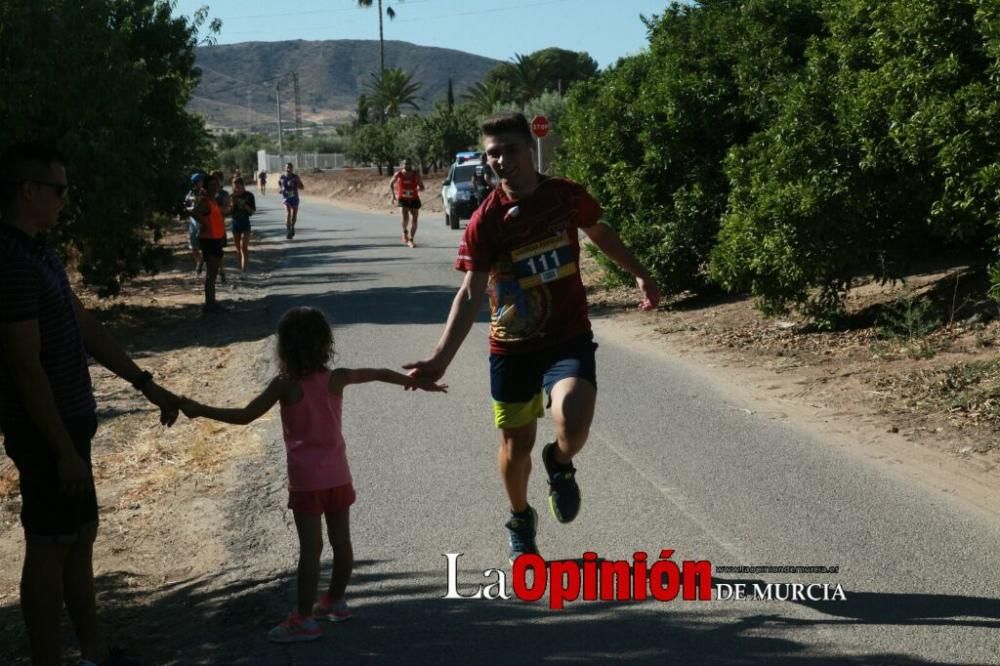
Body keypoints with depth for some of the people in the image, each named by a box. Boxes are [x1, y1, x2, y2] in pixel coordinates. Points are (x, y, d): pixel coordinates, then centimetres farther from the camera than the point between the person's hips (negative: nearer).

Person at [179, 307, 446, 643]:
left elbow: (243, 416, -13)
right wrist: (417, 382, 27)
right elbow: (381, 373, 11)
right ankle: (335, 601, 31)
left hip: (306, 478, -4)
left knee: (310, 548, -4)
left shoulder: (285, 385, -13)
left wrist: (198, 409, -3)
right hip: (338, 474, 4)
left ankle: (304, 620, 0)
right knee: (341, 541, 15)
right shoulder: (337, 378, -2)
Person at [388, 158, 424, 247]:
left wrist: (419, 189, -29)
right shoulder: (398, 174, -9)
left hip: (414, 199, 1)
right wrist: (393, 195, 1)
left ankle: (411, 240, 17)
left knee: (414, 220, 2)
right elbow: (391, 184, 8)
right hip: (402, 199, -1)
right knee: (405, 217, -23)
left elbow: (422, 187, -6)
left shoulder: (416, 174, -9)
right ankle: (405, 232, 6)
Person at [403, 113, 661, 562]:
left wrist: (639, 274, 20)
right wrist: (440, 359, -26)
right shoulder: (485, 222, -12)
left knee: (573, 424, -26)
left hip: (569, 338, 0)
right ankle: (521, 519, 41)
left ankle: (561, 466, 11)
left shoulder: (567, 196, -5)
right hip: (512, 346, 0)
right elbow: (470, 294, -15)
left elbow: (599, 233, 17)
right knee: (516, 445, 11)